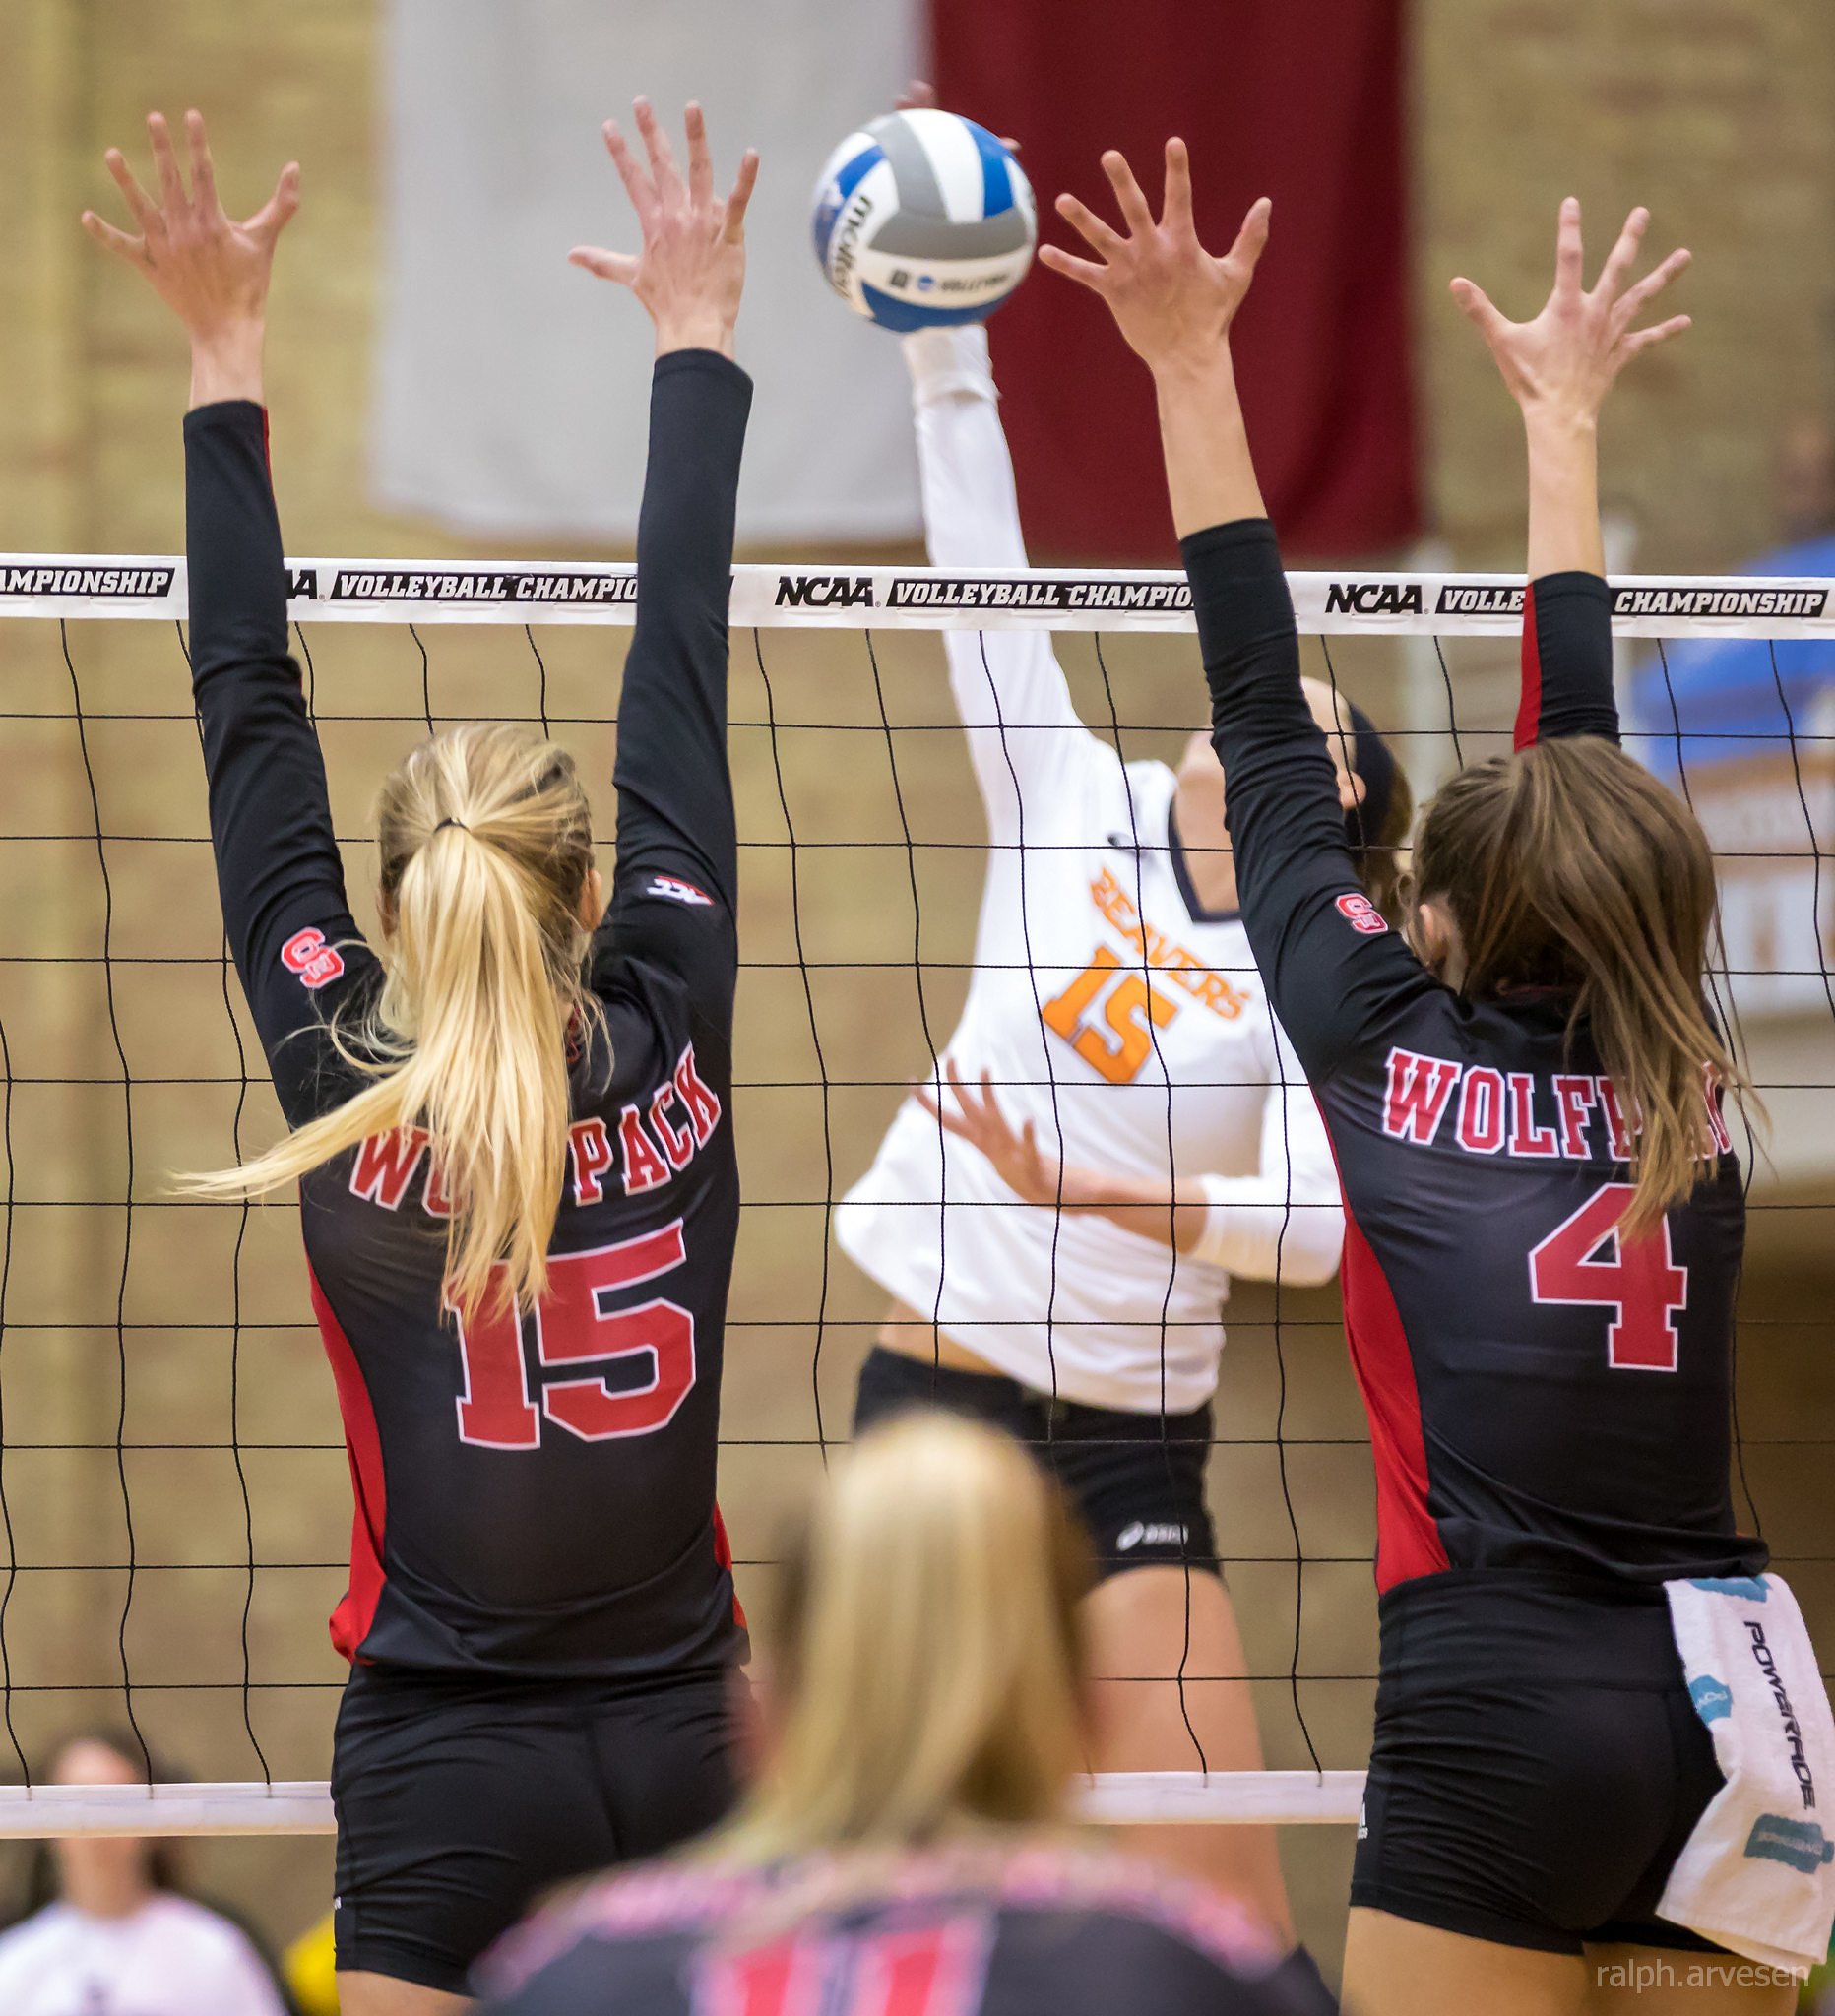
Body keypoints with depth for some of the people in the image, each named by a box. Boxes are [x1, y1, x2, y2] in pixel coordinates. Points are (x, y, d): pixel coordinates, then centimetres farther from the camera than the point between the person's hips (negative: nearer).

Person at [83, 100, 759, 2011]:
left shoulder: (345, 1090, -6)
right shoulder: (669, 1056, -3)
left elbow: (250, 714, 0)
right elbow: (679, 688, 6)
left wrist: (222, 356, 5)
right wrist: (695, 341, 14)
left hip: (445, 1772, -2)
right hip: (682, 1751, 2)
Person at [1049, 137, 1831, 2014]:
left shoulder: (1385, 1045, 2)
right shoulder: (1674, 1070, 11)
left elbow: (1263, 723, 9)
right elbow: (1581, 737, 24)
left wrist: (1193, 364, 15)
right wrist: (1561, 416, 36)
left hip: (1497, 1717, -4)